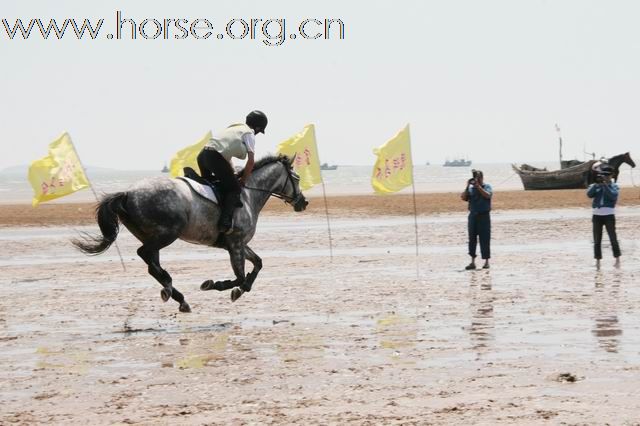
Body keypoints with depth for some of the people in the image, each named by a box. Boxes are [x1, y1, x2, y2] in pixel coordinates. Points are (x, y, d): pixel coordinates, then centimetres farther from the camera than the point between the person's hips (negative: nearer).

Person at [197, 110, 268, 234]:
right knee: (234, 189, -1)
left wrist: (233, 176, 28)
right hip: (216, 157, -8)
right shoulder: (249, 133, 6)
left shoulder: (234, 128, 30)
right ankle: (225, 222, -16)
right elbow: (251, 160, -1)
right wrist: (243, 181, 9)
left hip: (202, 155, 8)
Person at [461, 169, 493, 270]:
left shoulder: (487, 186, 2)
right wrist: (467, 187, -9)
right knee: (472, 239, 3)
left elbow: (487, 195, -17)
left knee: (485, 239, -2)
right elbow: (463, 198, -1)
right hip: (473, 215, 3)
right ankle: (472, 262, 8)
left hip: (484, 216, -3)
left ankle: (486, 262, 4)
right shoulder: (470, 188, 9)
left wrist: (478, 186, -19)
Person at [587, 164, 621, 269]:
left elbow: (613, 196, -17)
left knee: (613, 238, -4)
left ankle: (617, 260, 3)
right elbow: (589, 194, -11)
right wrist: (597, 184, -19)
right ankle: (598, 261, 11)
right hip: (597, 216, 3)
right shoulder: (594, 186, 8)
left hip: (609, 216, -3)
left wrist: (605, 185, -21)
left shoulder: (614, 186, 3)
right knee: (597, 240, 5)